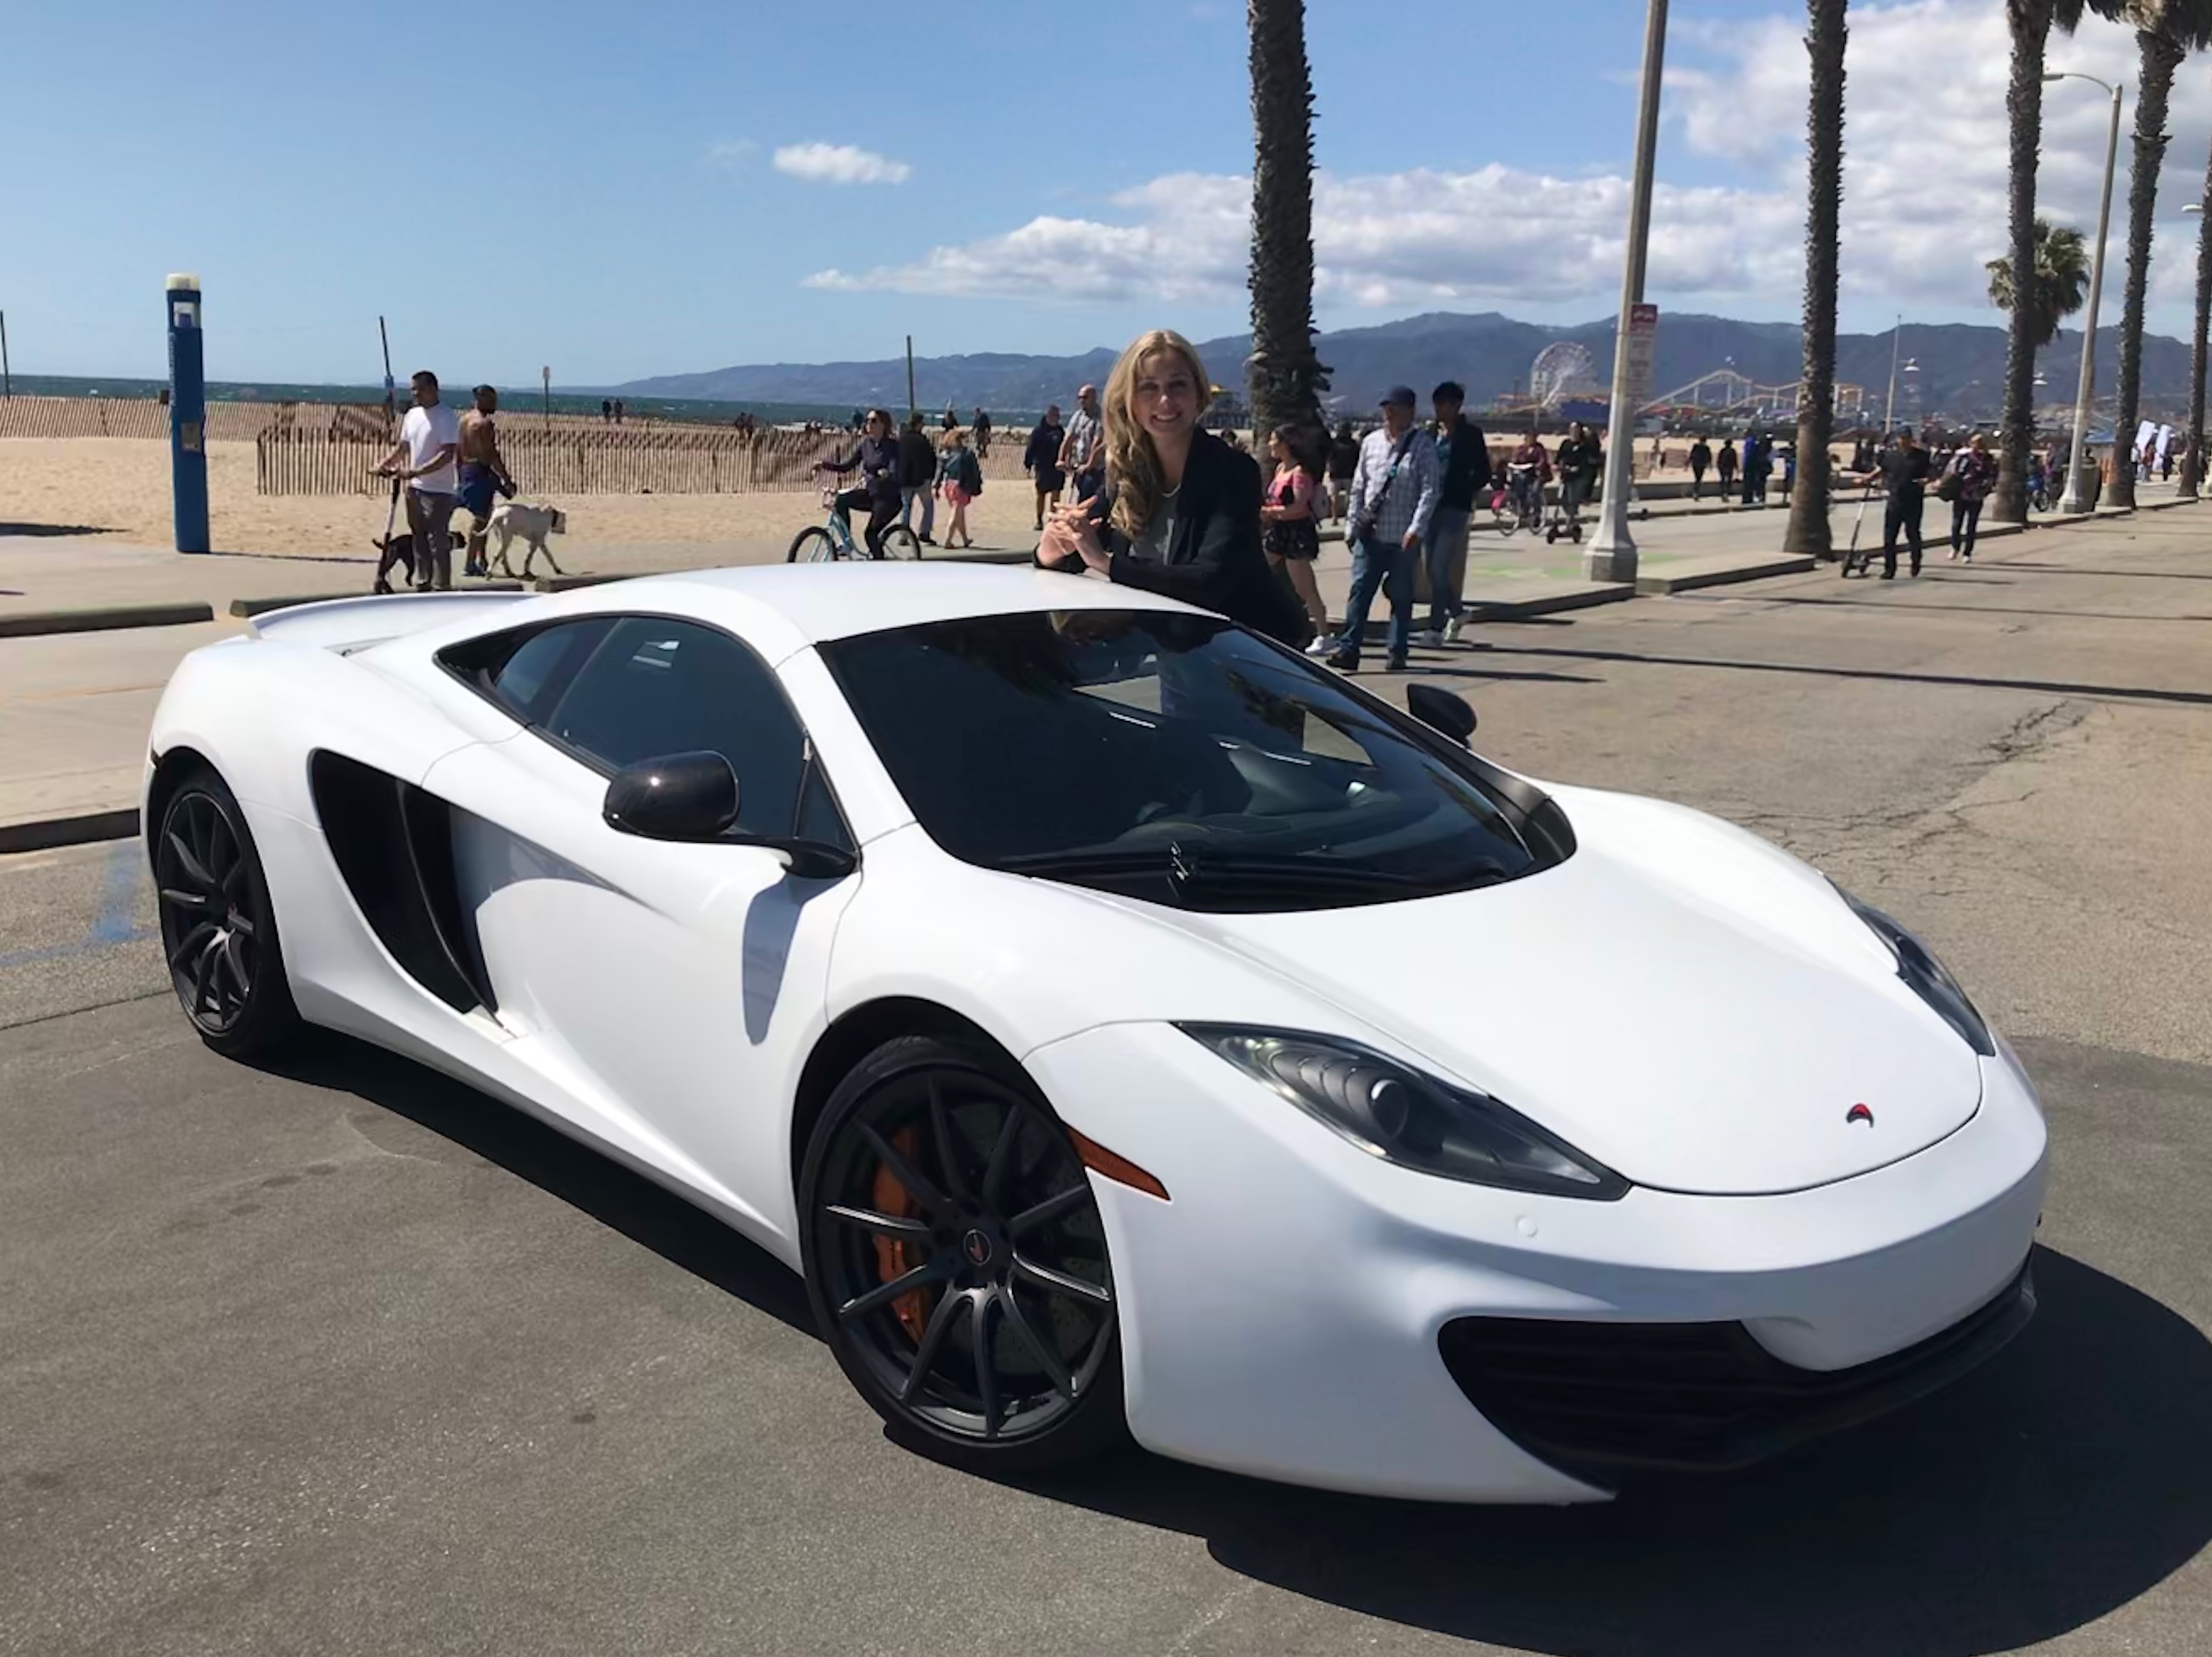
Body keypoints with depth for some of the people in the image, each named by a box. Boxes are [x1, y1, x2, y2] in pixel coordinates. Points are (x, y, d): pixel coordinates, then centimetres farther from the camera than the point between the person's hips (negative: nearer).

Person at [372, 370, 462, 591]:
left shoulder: (446, 417, -13)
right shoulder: (412, 415, 11)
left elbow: (447, 455, -22)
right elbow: (403, 447, 20)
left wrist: (415, 472, -28)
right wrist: (385, 463, 1)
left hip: (439, 491, -8)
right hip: (415, 488, 8)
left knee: (437, 541, -8)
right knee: (419, 539, 14)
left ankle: (443, 587, -3)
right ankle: (422, 584, 23)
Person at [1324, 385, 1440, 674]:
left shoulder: (1423, 445, -4)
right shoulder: (1371, 442, 10)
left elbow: (1429, 490, -10)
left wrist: (1417, 528, -19)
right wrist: (1353, 525, 9)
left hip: (1404, 538, -3)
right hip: (1370, 533, 4)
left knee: (1401, 596, 6)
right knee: (1360, 590, -3)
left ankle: (1397, 654, 13)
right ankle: (1347, 651, -4)